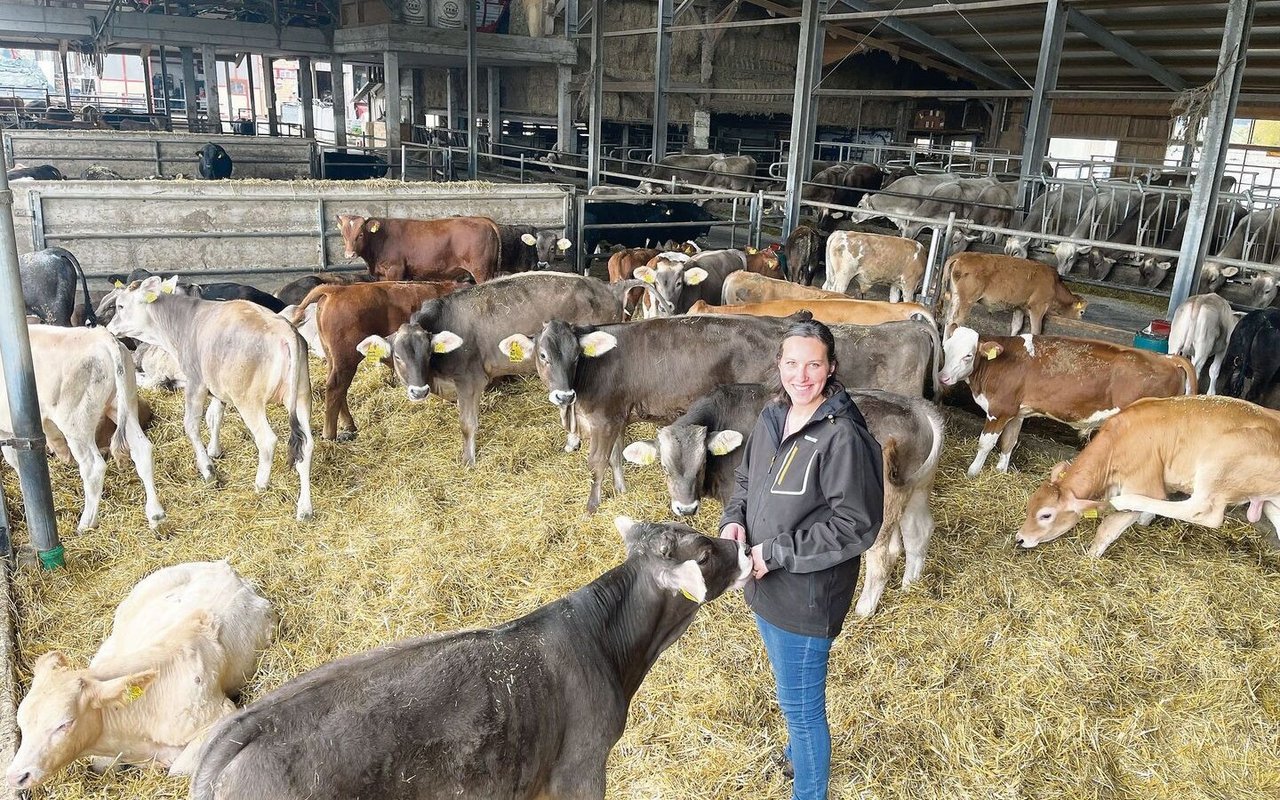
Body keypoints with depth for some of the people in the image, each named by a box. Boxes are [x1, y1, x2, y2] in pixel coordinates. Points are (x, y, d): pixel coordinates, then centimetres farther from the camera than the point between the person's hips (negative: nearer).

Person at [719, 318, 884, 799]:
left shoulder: (842, 436, -23)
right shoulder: (772, 418, 0)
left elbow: (855, 525, -23)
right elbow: (745, 480, 14)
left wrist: (776, 552, -22)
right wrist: (733, 520, -7)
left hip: (806, 595, -8)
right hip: (764, 585, 8)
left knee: (800, 703, 8)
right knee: (792, 692, 30)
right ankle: (801, 753, 56)